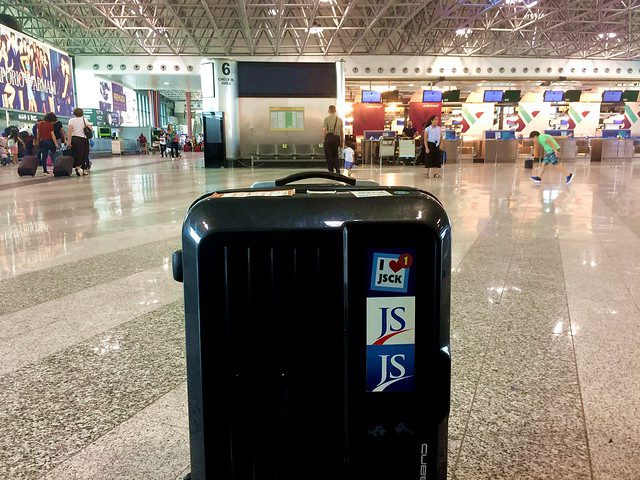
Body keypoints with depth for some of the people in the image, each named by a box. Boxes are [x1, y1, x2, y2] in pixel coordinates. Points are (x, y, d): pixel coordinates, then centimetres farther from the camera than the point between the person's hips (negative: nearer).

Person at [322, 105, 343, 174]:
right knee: (335, 155, 17)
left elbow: (324, 131, -9)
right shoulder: (339, 119, 7)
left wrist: (325, 138, 8)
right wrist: (341, 141, 16)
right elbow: (341, 132, 9)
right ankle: (338, 168, 0)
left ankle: (331, 171, 7)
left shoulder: (326, 119, -5)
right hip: (337, 138, 4)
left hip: (329, 137, -4)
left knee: (329, 155, 6)